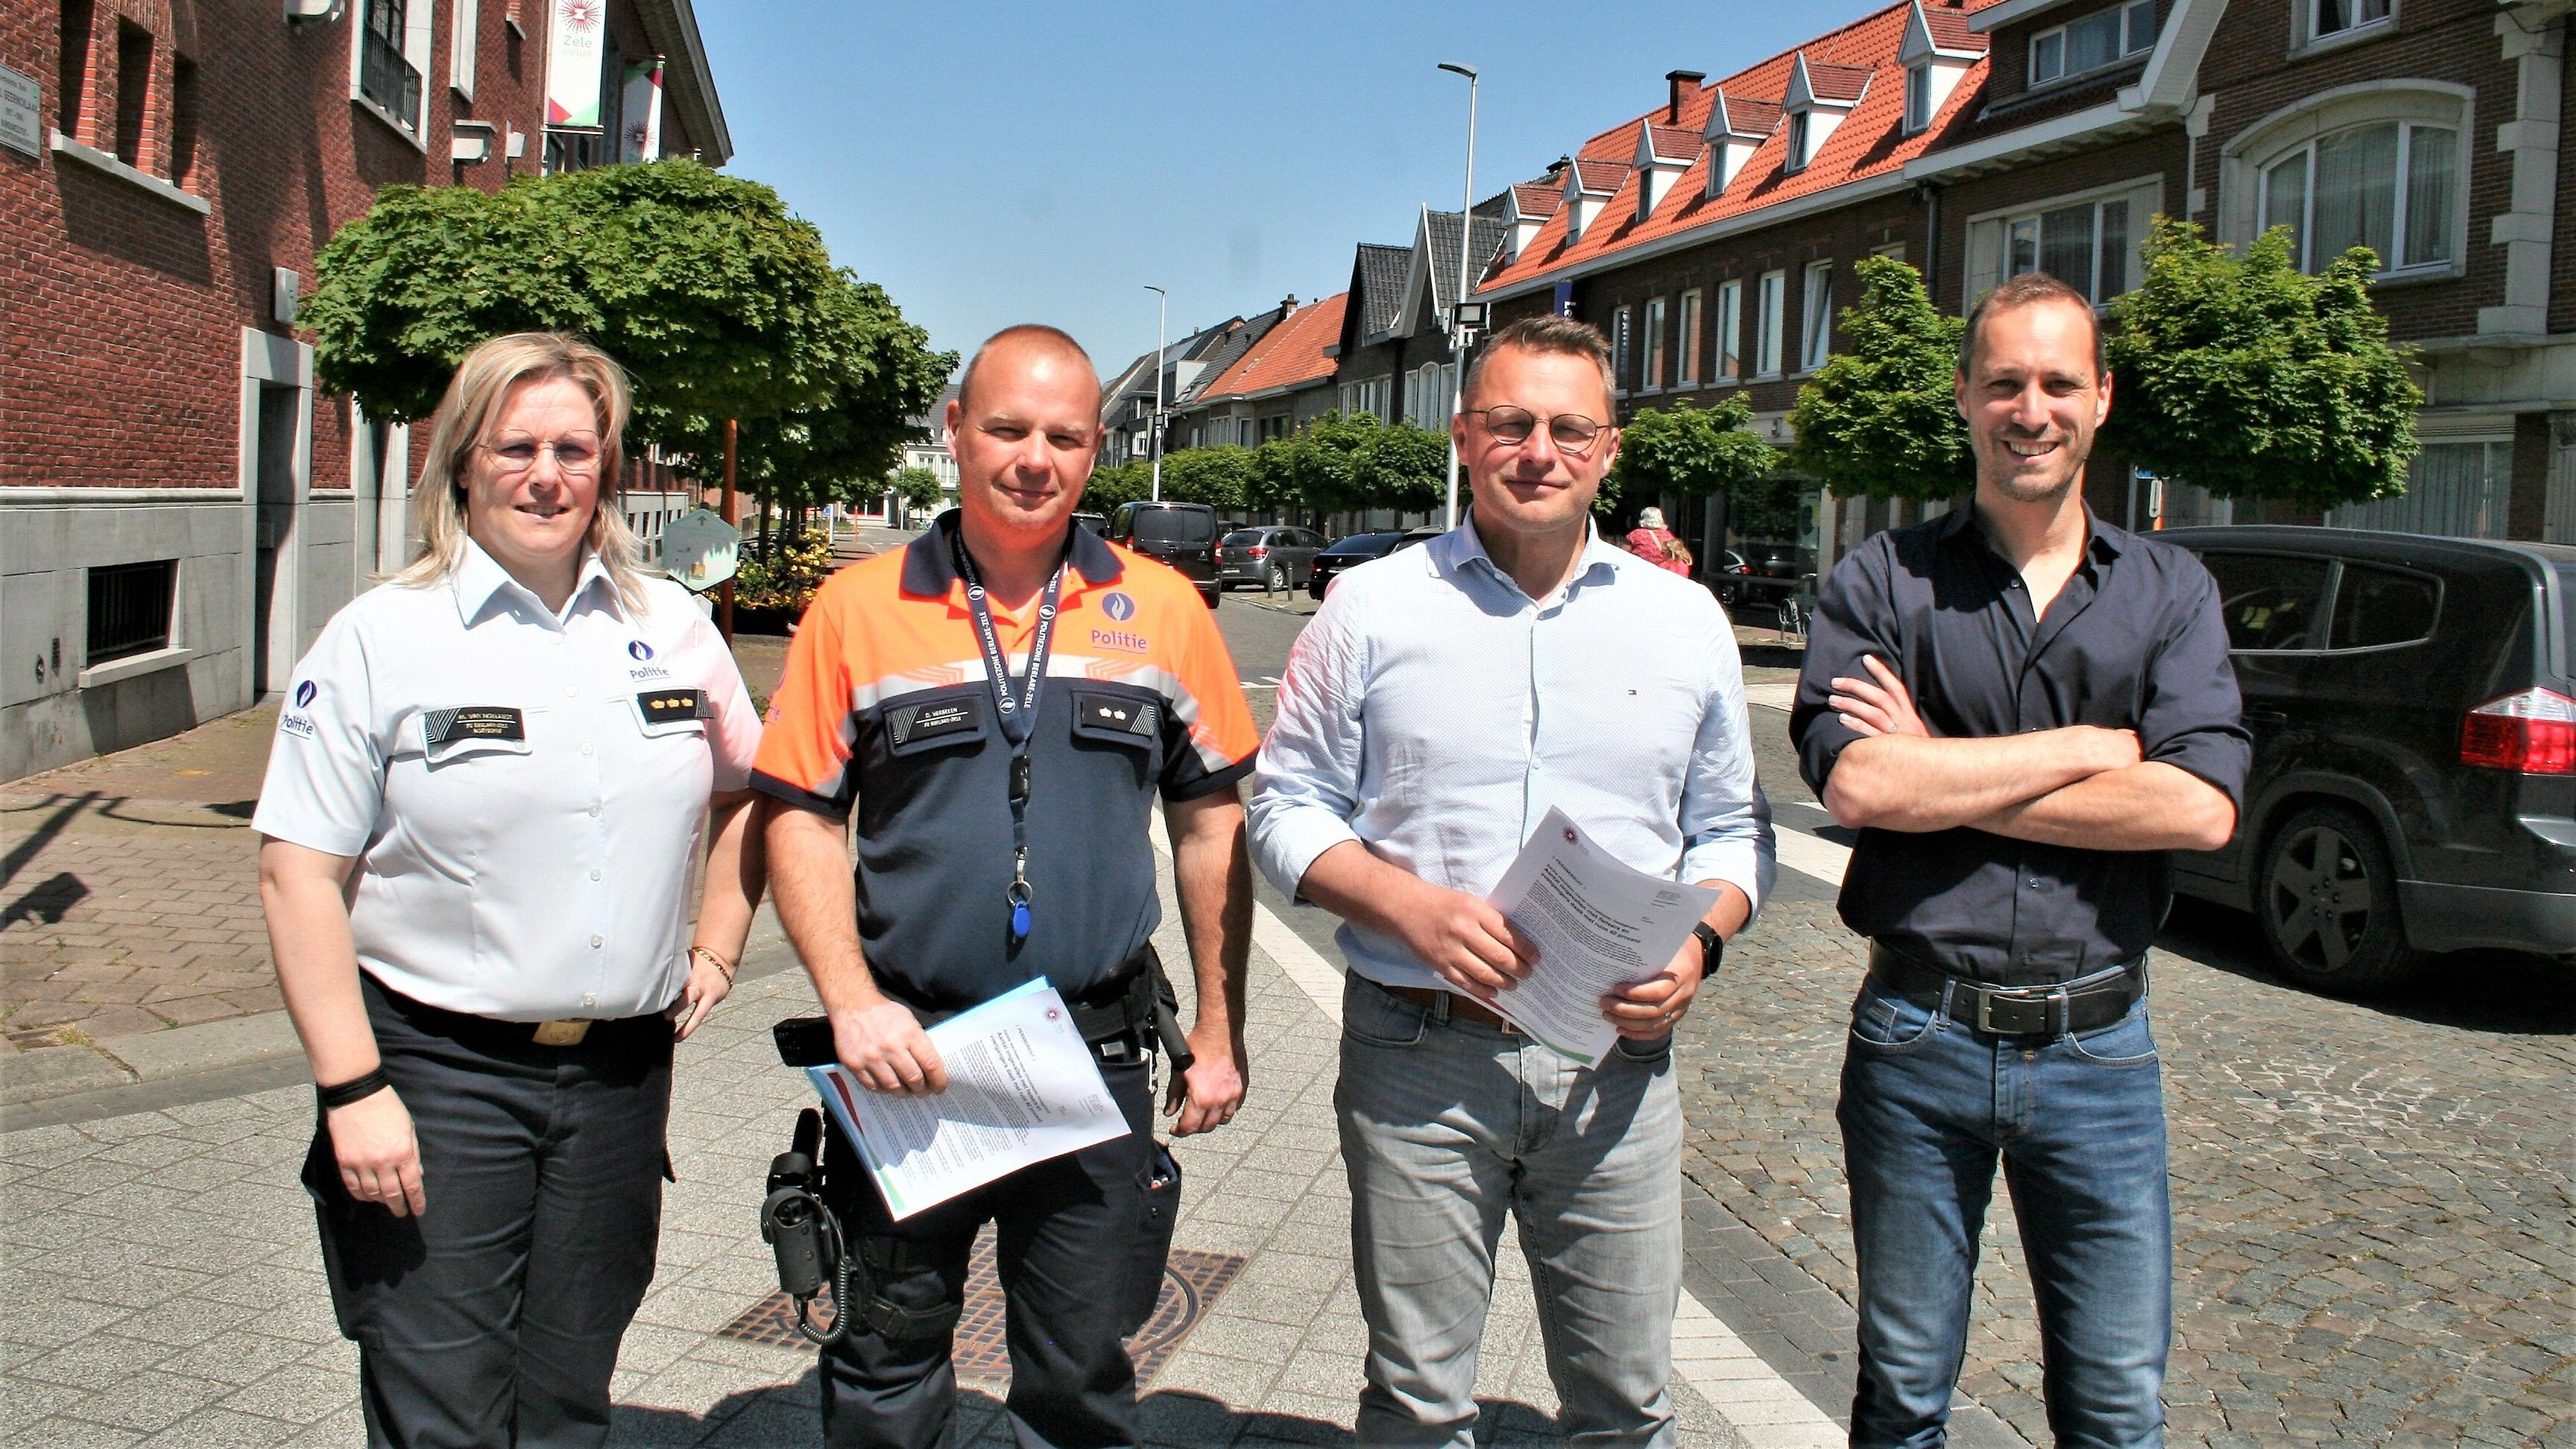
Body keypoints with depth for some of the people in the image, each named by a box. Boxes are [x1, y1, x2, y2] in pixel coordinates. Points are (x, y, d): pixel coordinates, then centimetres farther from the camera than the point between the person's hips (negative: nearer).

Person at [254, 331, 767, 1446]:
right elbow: (299, 872, -7)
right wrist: (352, 1090, -12)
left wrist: (715, 948, 11)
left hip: (623, 1073, 3)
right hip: (439, 1075, -3)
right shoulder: (381, 637, -5)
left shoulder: (672, 627, 6)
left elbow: (747, 789, 21)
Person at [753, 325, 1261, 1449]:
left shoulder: (1162, 609, 3)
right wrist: (852, 1001, -12)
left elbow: (1210, 826, 7)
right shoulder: (856, 609, 0)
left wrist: (1219, 1032, 5)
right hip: (905, 1061, 0)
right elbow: (802, 821, 1)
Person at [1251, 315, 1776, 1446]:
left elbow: (1731, 829, 13)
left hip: (1614, 1062, 2)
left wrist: (1700, 945, -7)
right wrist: (1412, 907, -14)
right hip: (1418, 1055, -1)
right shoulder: (1372, 608, 2)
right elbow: (1287, 809, 3)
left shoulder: (1686, 620, 8)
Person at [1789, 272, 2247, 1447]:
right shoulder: (1885, 581, -1)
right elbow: (1855, 784, -17)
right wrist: (2090, 747, -12)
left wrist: (1939, 770, -14)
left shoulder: (2171, 591, 4)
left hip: (2099, 1048, 1)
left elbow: (2201, 808, -12)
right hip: (1917, 1040, -1)